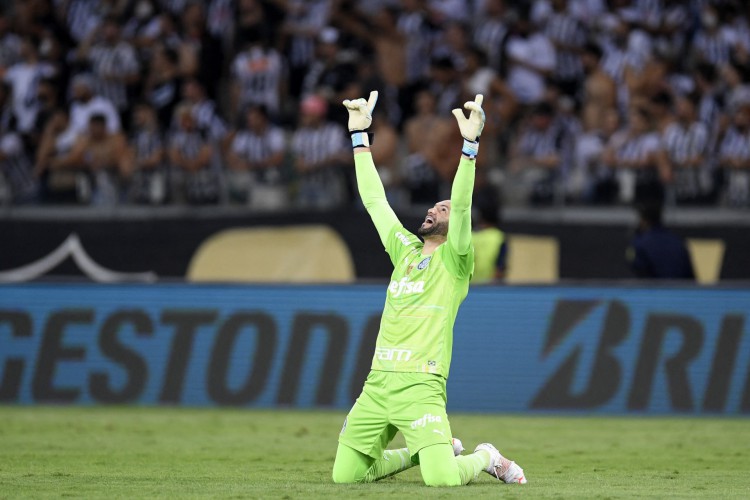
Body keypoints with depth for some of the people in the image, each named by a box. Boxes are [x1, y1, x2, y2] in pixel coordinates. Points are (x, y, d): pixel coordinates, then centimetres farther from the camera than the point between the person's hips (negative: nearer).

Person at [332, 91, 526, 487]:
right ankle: (416, 452, 28)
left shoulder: (454, 260, 1)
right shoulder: (404, 250, 18)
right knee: (345, 475, 6)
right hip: (376, 383, 7)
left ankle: (485, 458, 11)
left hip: (420, 385, -7)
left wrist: (469, 143, -24)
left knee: (441, 478, -23)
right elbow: (374, 199, 21)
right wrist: (359, 135, 21)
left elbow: (463, 205, -15)